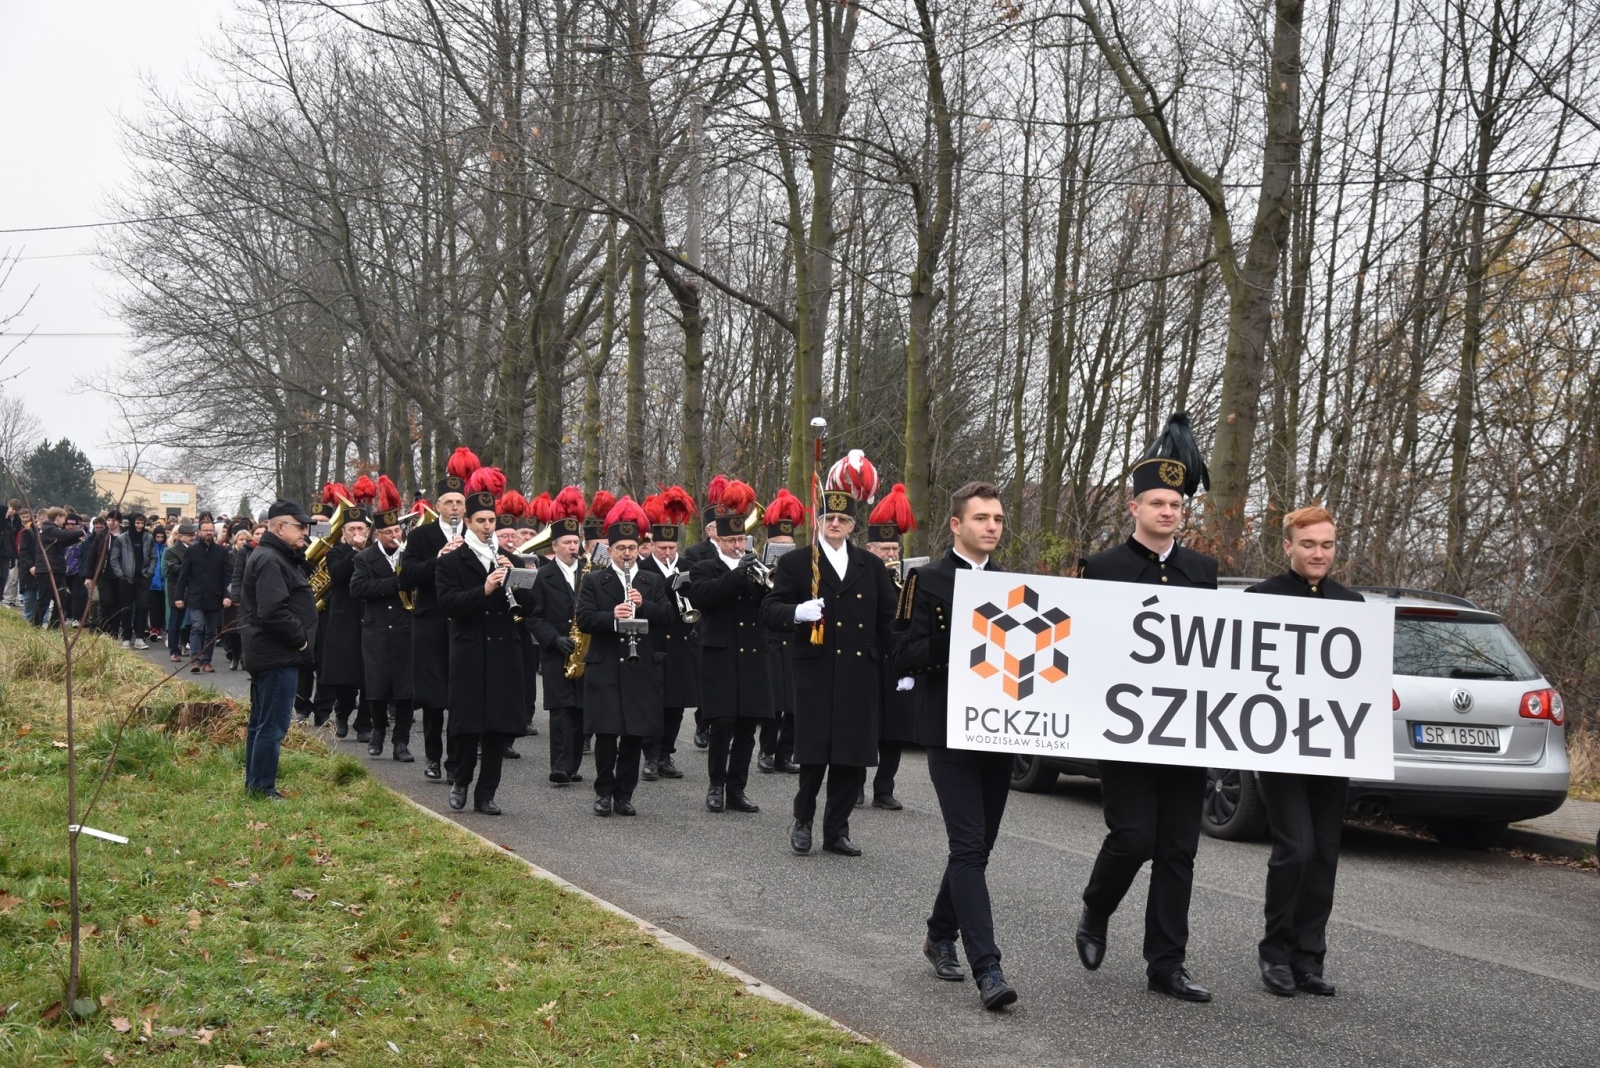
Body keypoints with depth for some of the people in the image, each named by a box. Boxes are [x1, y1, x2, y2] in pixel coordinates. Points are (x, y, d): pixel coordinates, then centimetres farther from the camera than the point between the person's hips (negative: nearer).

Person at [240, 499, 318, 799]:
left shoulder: (275, 557, 17)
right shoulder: (270, 561, -17)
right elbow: (273, 611, -27)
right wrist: (300, 638, -16)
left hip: (267, 653, 11)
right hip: (278, 655, -11)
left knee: (261, 722, 15)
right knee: (273, 725, -7)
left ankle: (254, 783, 22)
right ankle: (262, 787, -4)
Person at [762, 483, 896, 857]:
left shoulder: (871, 566, 13)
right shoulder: (795, 563, 3)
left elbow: (887, 620, 16)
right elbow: (769, 611, -4)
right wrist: (797, 613, -25)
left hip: (861, 676, 3)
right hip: (816, 675, -3)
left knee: (853, 757, 4)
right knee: (814, 754, -4)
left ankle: (836, 830, 16)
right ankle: (802, 820, 17)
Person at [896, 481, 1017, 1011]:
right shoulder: (928, 581, -2)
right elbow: (909, 656, -9)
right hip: (950, 733, -6)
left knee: (977, 846, 12)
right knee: (969, 846, -11)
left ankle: (941, 936, 32)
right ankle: (987, 969, -14)